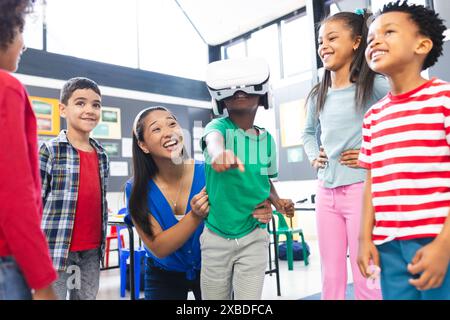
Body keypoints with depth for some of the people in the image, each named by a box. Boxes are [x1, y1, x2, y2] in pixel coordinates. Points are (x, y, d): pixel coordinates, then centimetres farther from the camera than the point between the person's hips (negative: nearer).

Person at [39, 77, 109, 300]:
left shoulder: (101, 155, 8)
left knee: (88, 296, 15)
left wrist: (101, 241, 14)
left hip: (92, 250, 5)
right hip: (57, 248, -5)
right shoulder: (49, 150, -8)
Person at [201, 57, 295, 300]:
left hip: (253, 237, 2)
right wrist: (219, 153, -57)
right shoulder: (218, 126, -8)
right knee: (214, 296, 12)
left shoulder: (267, 139, 3)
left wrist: (277, 201, -5)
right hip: (216, 236, -1)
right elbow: (213, 139, -33)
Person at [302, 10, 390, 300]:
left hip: (361, 189, -6)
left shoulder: (374, 86, -8)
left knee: (367, 282, 2)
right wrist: (313, 155, 11)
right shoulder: (318, 96, 11)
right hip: (326, 193, 6)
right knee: (331, 280, 15)